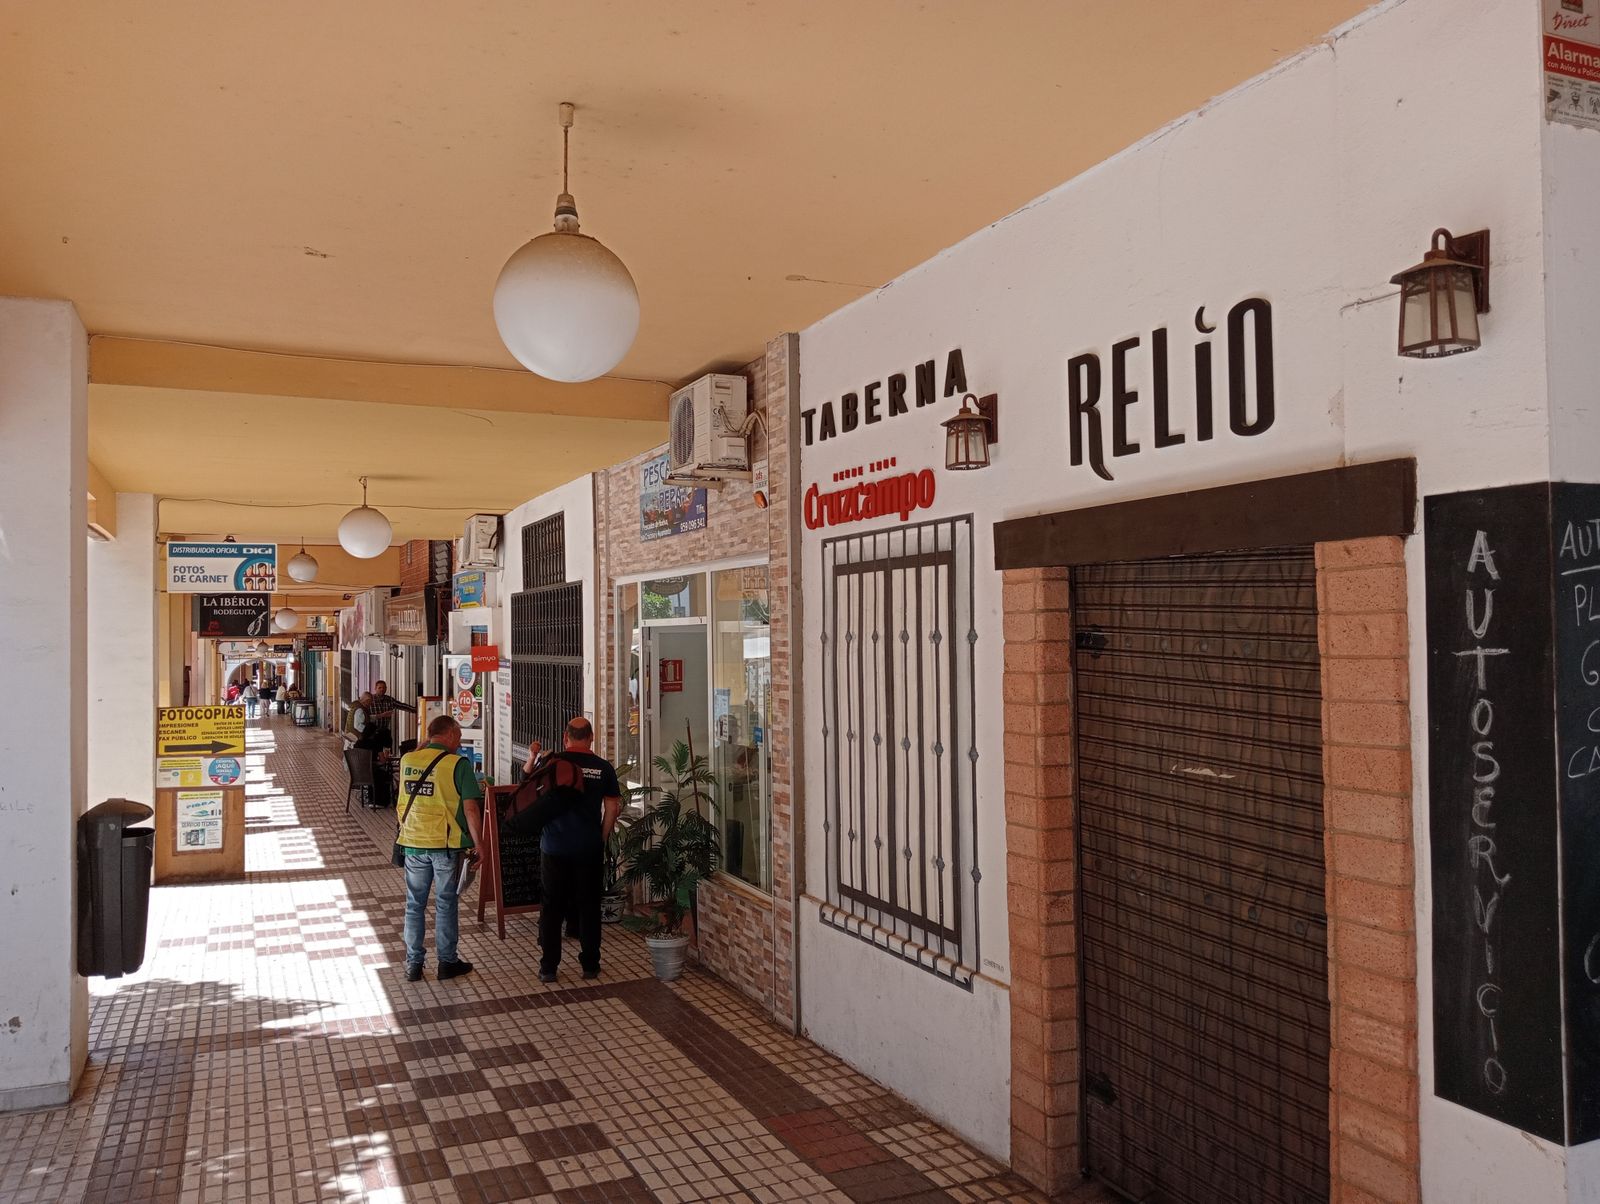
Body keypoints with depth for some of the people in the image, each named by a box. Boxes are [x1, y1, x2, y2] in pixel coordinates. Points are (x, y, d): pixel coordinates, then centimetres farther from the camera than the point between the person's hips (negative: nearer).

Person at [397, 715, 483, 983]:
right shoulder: (458, 764, -13)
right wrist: (478, 843, -7)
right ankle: (447, 962, 19)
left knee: (414, 904, 14)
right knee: (445, 904, 9)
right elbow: (471, 808, -15)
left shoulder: (407, 760, 0)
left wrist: (426, 745, 16)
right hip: (447, 843, -4)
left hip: (413, 842, 4)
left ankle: (413, 964, 20)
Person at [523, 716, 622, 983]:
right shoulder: (603, 767, -4)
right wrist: (602, 838, 7)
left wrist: (532, 758, 19)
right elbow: (613, 808, -2)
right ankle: (590, 965, 16)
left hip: (554, 848, 0)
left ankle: (548, 968, 12)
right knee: (589, 906, 10)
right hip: (590, 850, 0)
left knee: (552, 907, 9)